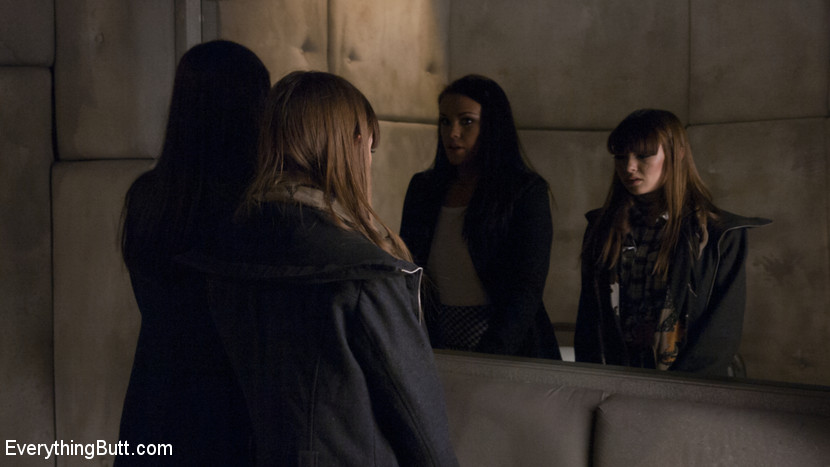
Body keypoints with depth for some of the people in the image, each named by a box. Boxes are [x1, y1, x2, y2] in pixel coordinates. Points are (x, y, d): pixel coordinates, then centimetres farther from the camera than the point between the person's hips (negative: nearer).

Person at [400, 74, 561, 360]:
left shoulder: (527, 192, -6)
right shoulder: (422, 188, 9)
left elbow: (526, 291, -12)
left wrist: (484, 362, -22)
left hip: (507, 352, -4)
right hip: (434, 347, 4)